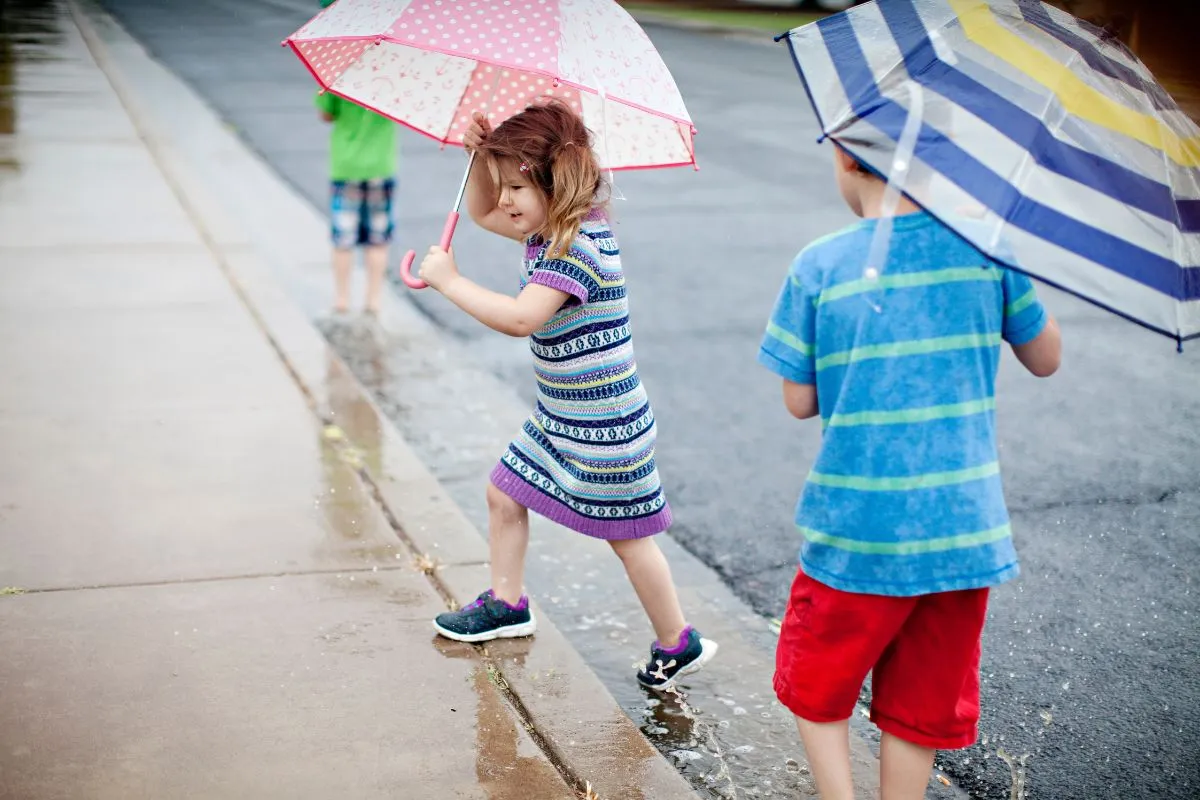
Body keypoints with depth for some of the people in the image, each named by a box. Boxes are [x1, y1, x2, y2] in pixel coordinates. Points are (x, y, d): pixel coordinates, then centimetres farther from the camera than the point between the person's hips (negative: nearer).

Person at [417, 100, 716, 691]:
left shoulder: (579, 245, -25)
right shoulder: (550, 229, 5)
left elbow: (521, 317, -36)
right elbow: (482, 213, 20)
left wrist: (448, 280, -27)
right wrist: (481, 155, 2)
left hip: (603, 423, -10)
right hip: (559, 414, 10)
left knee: (628, 537, 2)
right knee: (504, 495, 18)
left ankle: (678, 644, 18)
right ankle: (507, 603, 36)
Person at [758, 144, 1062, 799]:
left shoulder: (819, 266, -9)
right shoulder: (984, 246, -4)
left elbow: (800, 401, -2)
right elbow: (1046, 359, 8)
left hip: (858, 533, -2)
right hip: (964, 533, 2)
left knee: (815, 692, 20)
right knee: (921, 707, 18)